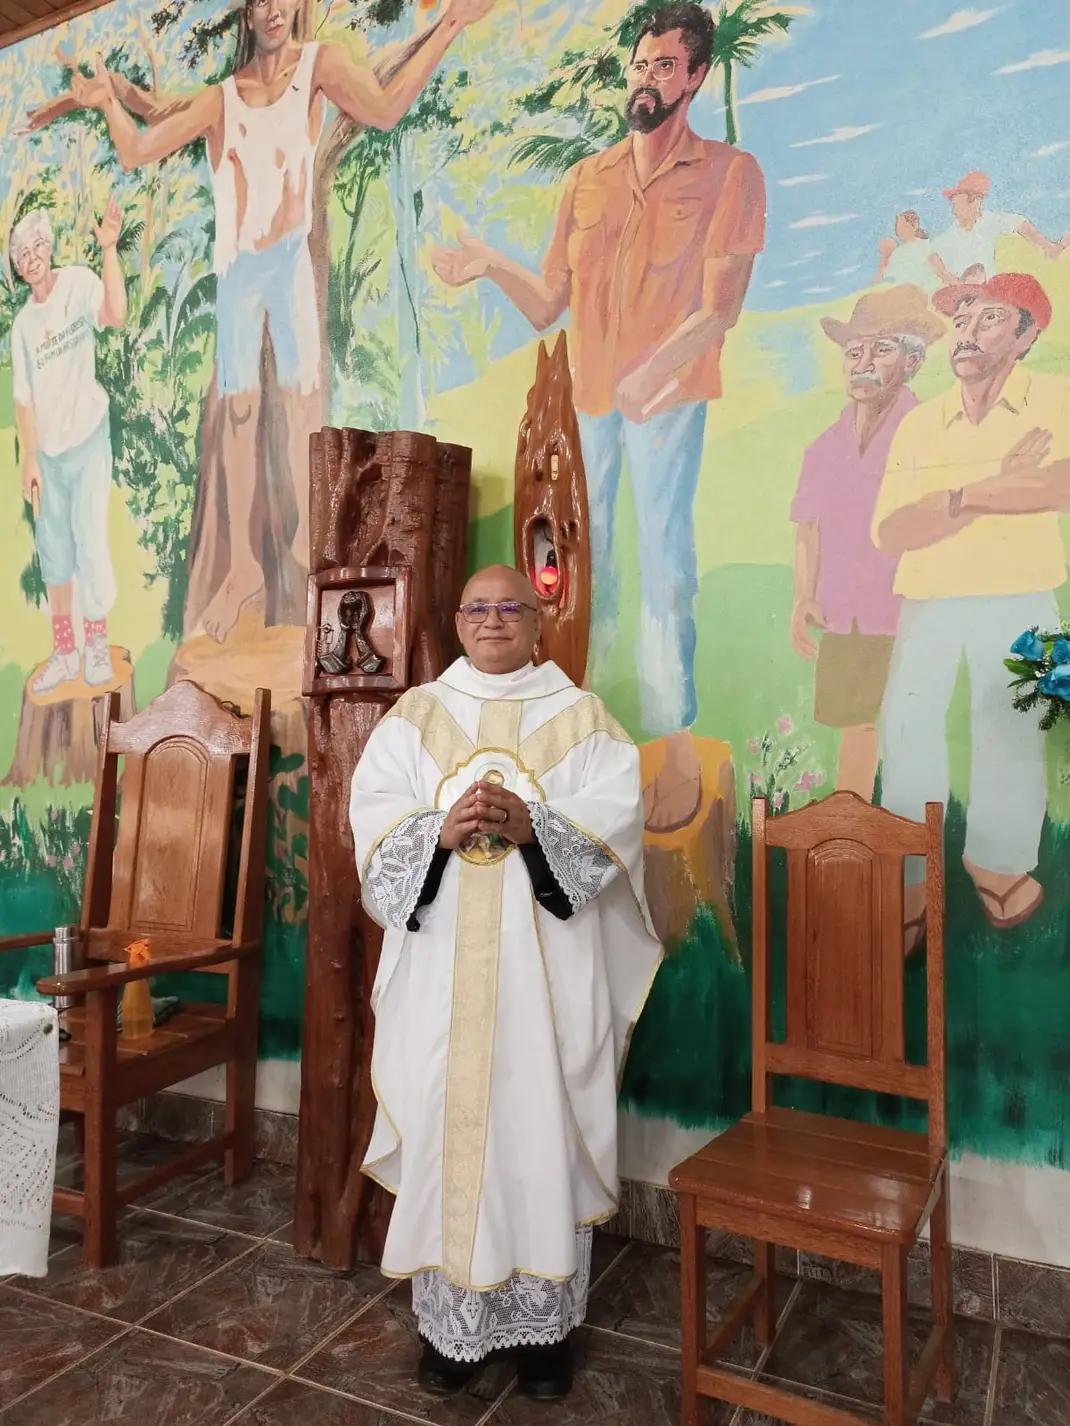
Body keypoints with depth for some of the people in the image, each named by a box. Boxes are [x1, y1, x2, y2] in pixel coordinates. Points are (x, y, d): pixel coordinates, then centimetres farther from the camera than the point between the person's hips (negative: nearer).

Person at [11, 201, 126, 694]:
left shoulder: (79, 283, -4)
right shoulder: (22, 326, 6)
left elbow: (115, 314, -27)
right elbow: (24, 400, 6)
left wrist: (109, 248, -35)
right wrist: (28, 459, -1)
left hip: (88, 440, -5)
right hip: (48, 451, 5)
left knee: (89, 543, -8)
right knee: (53, 551, 9)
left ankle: (97, 642, 10)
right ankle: (64, 651, 20)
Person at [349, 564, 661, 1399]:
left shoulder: (582, 717, 5)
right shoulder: (415, 715, 8)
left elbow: (617, 823, -6)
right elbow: (373, 822, 0)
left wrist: (534, 828, -22)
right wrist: (441, 829, -19)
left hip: (547, 967, -1)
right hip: (442, 967, 1)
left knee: (544, 1128, 5)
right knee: (445, 1127, 6)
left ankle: (545, 1322, 24)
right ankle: (450, 1321, 25)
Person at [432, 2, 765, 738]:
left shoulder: (730, 172, -2)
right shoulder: (586, 178, 10)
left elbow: (719, 309, -11)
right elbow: (547, 306, 6)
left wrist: (653, 370, -29)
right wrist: (492, 265, -13)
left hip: (668, 396, -4)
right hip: (585, 393, 5)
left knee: (664, 557, -4)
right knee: (582, 551, 9)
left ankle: (669, 726, 5)